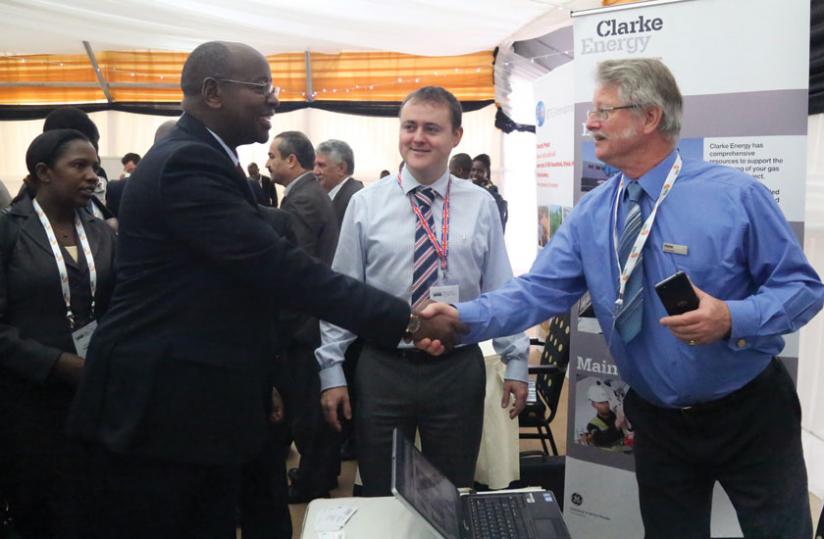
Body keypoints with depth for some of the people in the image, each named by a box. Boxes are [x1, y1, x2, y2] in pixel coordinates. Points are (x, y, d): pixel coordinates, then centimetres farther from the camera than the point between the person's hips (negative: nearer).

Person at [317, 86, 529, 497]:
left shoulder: (481, 206, 0)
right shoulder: (365, 204, -2)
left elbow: (501, 290, 3)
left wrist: (516, 363, 2)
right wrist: (332, 370, -2)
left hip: (458, 370, 1)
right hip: (382, 370, 0)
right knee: (380, 499, 13)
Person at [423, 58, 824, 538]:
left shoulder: (736, 195, -14)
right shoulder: (590, 215, -3)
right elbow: (538, 291, -9)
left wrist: (732, 318, -30)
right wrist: (464, 318, -26)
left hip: (750, 414, -3)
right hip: (658, 422, 3)